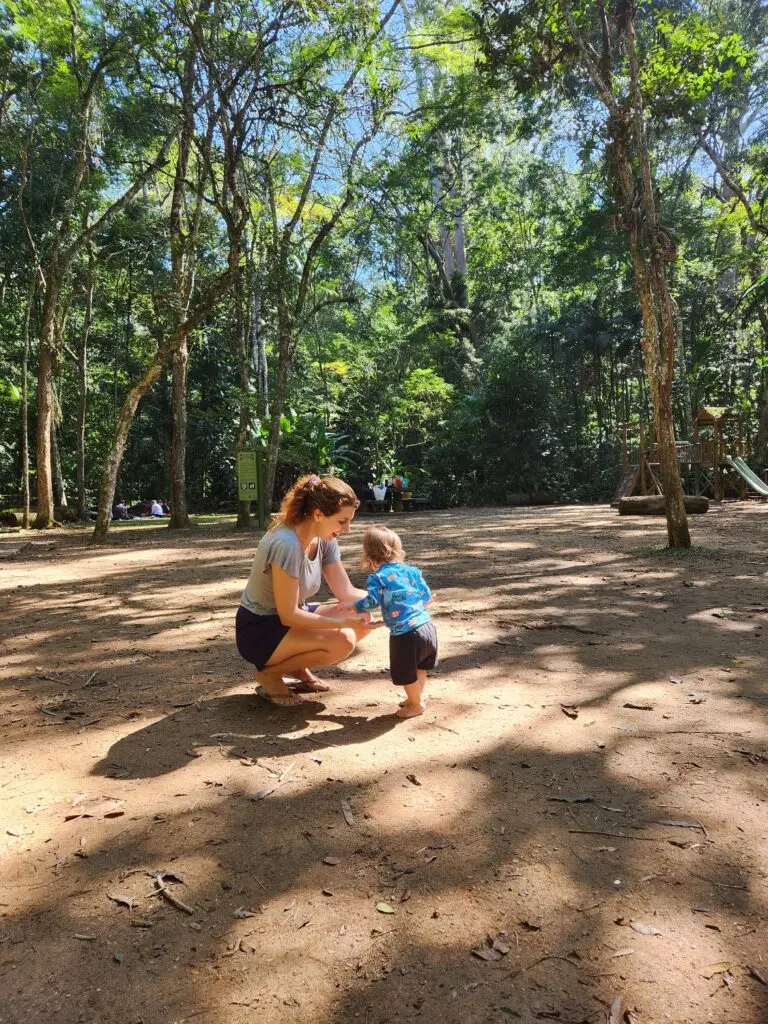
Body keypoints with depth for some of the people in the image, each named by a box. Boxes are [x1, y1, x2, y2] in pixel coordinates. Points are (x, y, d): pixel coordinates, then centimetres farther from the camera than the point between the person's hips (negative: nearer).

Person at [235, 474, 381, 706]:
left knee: (365, 619, -5)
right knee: (342, 642, -27)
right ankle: (270, 672, -5)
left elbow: (346, 592, -3)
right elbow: (288, 615, -27)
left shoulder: (325, 539, -5)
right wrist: (343, 622, -30)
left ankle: (298, 666, 9)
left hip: (292, 616, 8)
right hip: (259, 630, -8)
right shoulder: (287, 544, -31)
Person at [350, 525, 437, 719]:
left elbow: (372, 601, -16)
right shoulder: (412, 570, 10)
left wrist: (353, 606, 1)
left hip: (405, 633, -7)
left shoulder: (377, 577, -5)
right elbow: (426, 596, 12)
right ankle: (417, 696, 46)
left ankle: (416, 704, 31)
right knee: (420, 667, 29)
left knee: (406, 673, 15)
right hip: (428, 626, 7)